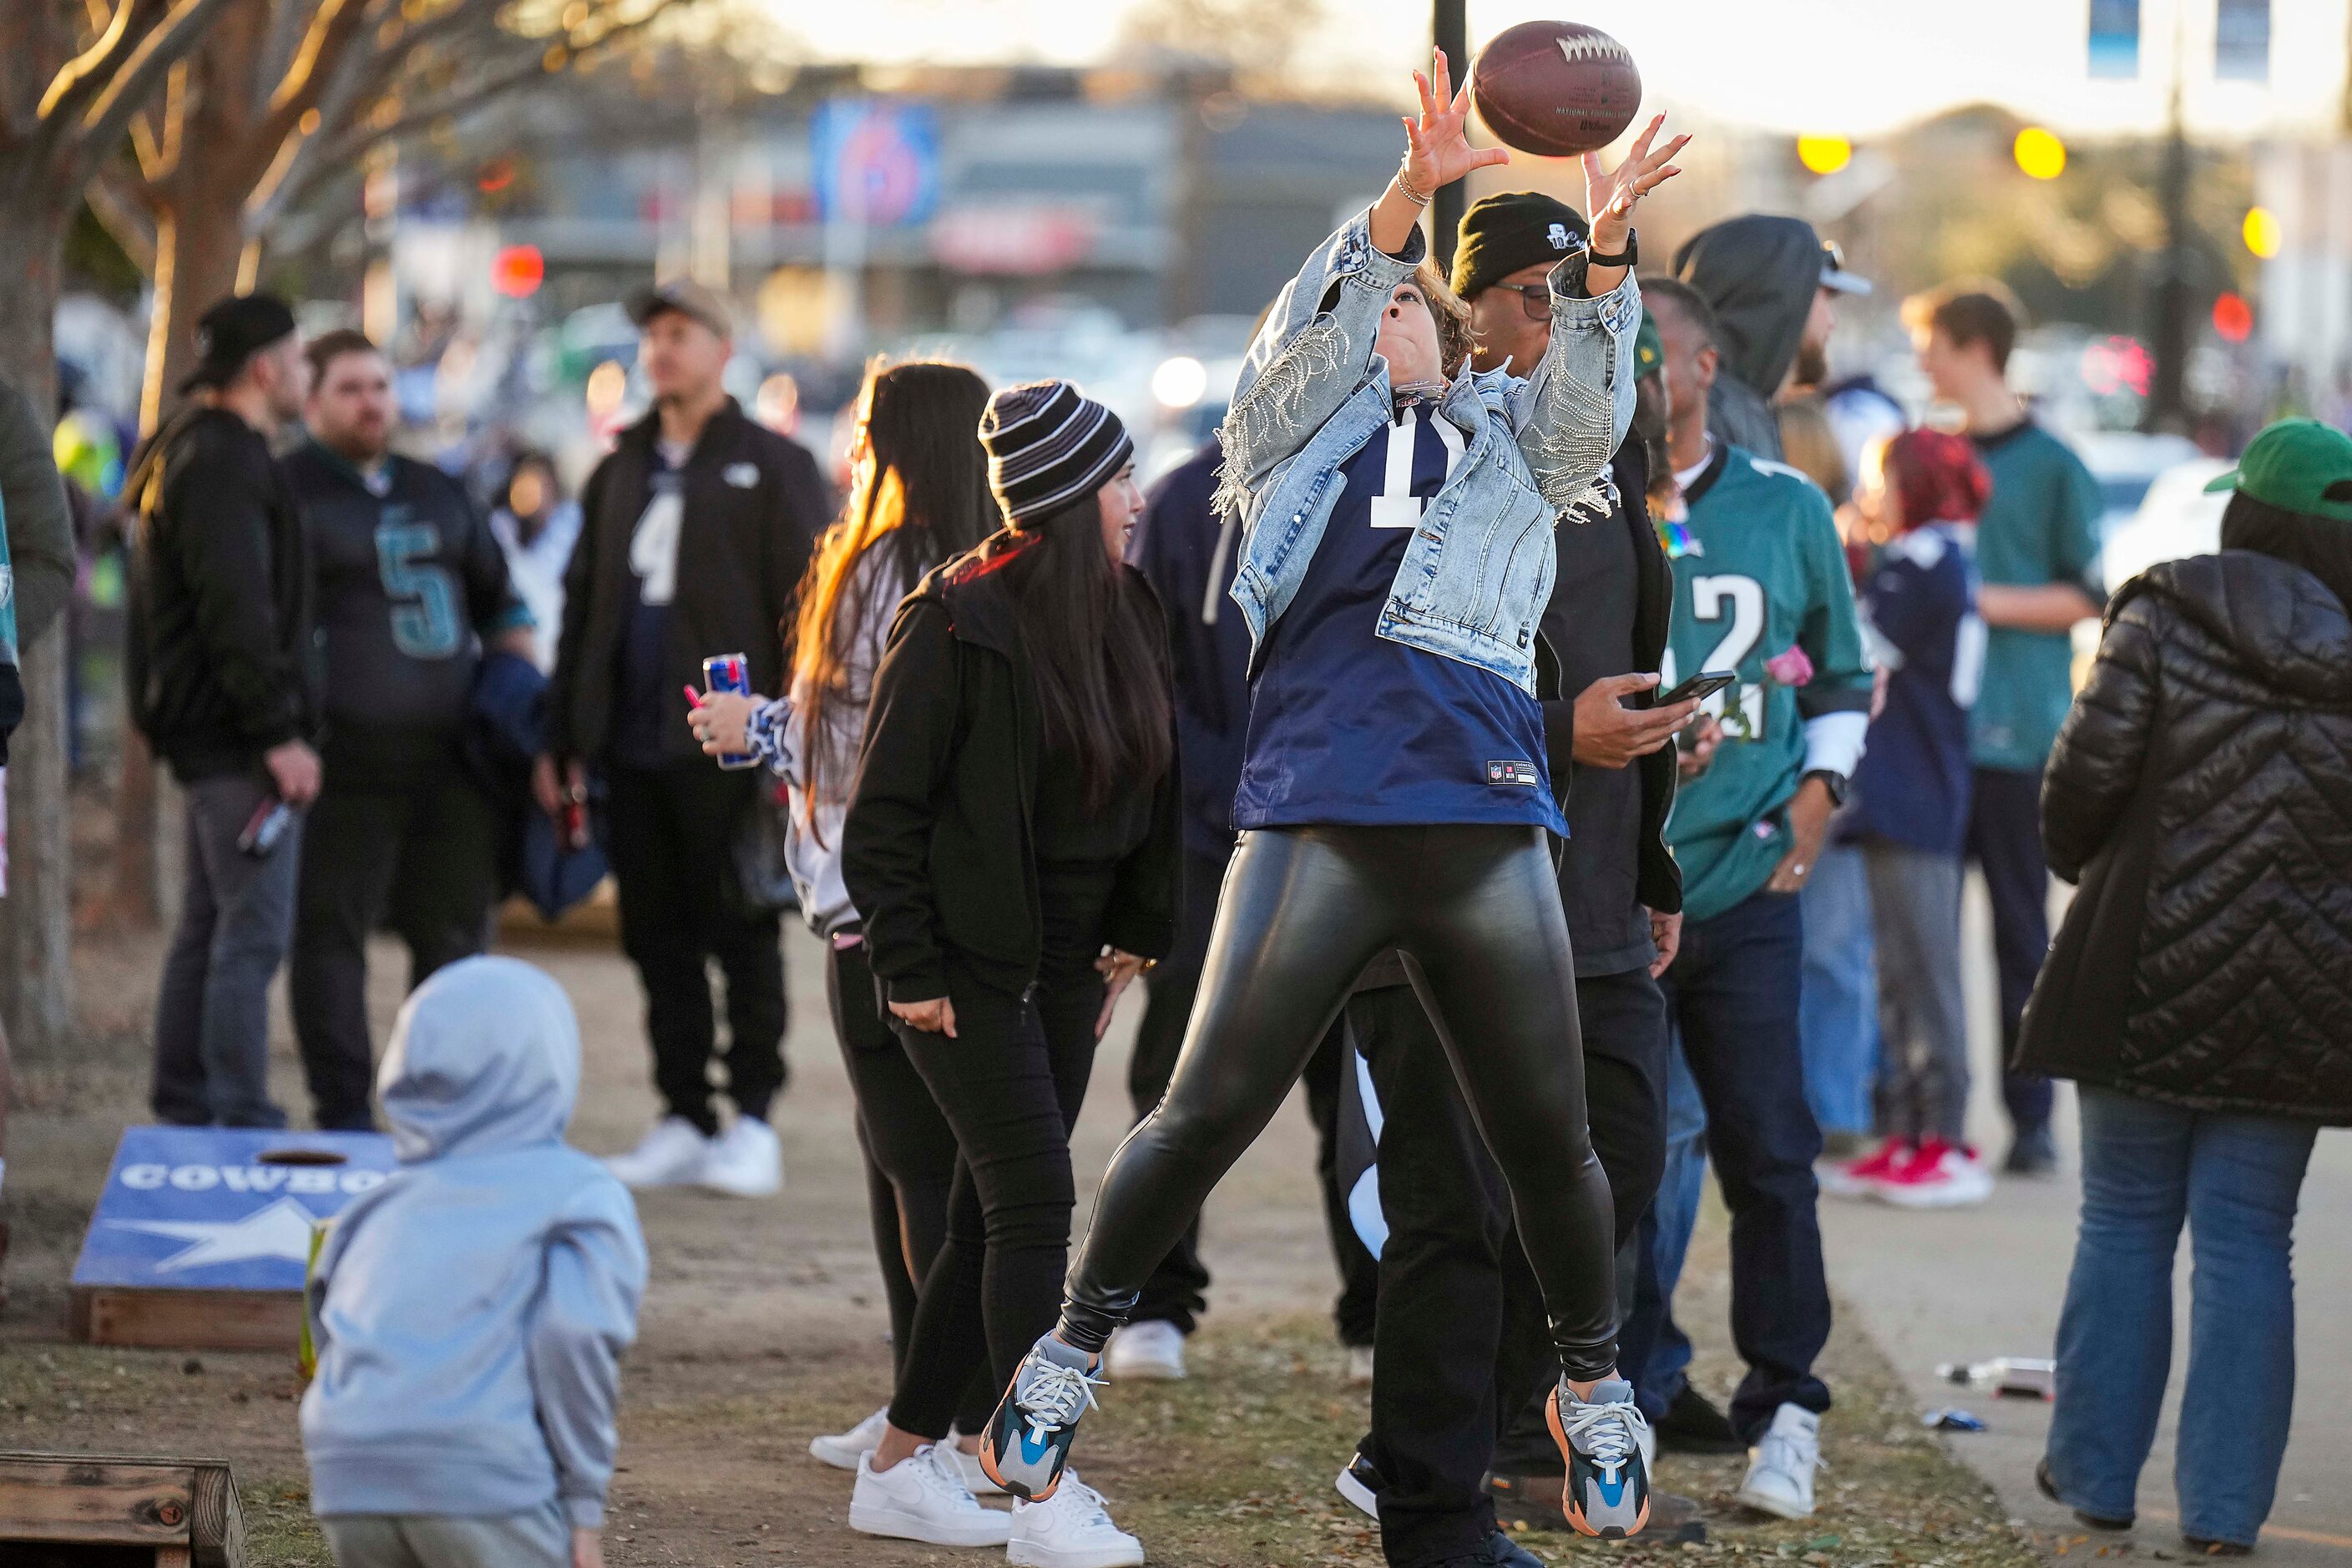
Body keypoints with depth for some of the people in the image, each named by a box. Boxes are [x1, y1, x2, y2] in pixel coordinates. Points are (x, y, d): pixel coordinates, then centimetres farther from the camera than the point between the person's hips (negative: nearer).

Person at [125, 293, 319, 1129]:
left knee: (208, 929, 15)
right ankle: (242, 1119, -14)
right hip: (235, 742, -11)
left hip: (205, 734, 11)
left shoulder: (188, 453, 20)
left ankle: (184, 1111, 21)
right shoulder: (222, 464, -15)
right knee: (253, 933, -12)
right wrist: (278, 732, -22)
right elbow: (237, 611, -22)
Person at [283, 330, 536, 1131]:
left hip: (453, 756, 6)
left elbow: (498, 598, 28)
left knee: (456, 931, 9)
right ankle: (345, 1111, 0)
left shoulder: (437, 493, 20)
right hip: (351, 758, -6)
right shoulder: (290, 492, 1)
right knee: (332, 931, -4)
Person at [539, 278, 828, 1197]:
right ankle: (683, 1122, 12)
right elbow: (582, 610, 20)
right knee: (659, 941, 7)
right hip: (632, 747, 6)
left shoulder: (772, 468, 1)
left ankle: (752, 1123, 3)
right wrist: (560, 740, 13)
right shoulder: (619, 474, 19)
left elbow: (805, 606, -5)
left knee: (741, 941, -2)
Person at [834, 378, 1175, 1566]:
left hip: (1066, 966, 7)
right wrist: (909, 969, -13)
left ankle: (898, 1469, 19)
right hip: (969, 966, -7)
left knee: (995, 1219, 9)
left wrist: (1134, 937, 11)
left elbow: (1148, 790, 16)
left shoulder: (1126, 617, 6)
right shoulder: (957, 622, -15)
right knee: (1036, 1203, -11)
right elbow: (884, 809, -12)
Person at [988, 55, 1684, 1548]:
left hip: (1488, 826, 2)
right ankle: (1076, 1346, 10)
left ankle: (1595, 1386, 26)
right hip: (1318, 814, -2)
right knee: (1208, 1107, -6)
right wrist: (1407, 194, -14)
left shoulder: (1510, 444, 22)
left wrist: (1605, 253, -14)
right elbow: (1312, 331, -1)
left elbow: (1587, 400, 2)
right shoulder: (1298, 432, 18)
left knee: (1548, 1136, 6)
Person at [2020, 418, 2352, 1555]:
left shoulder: (2168, 614, -6)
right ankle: (2224, 1505, 4)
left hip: (2152, 972, -1)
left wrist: (2076, 857, 10)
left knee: (2125, 1224, 11)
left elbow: (2088, 768, -9)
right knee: (2247, 1240, 6)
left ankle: (2096, 1473, 18)